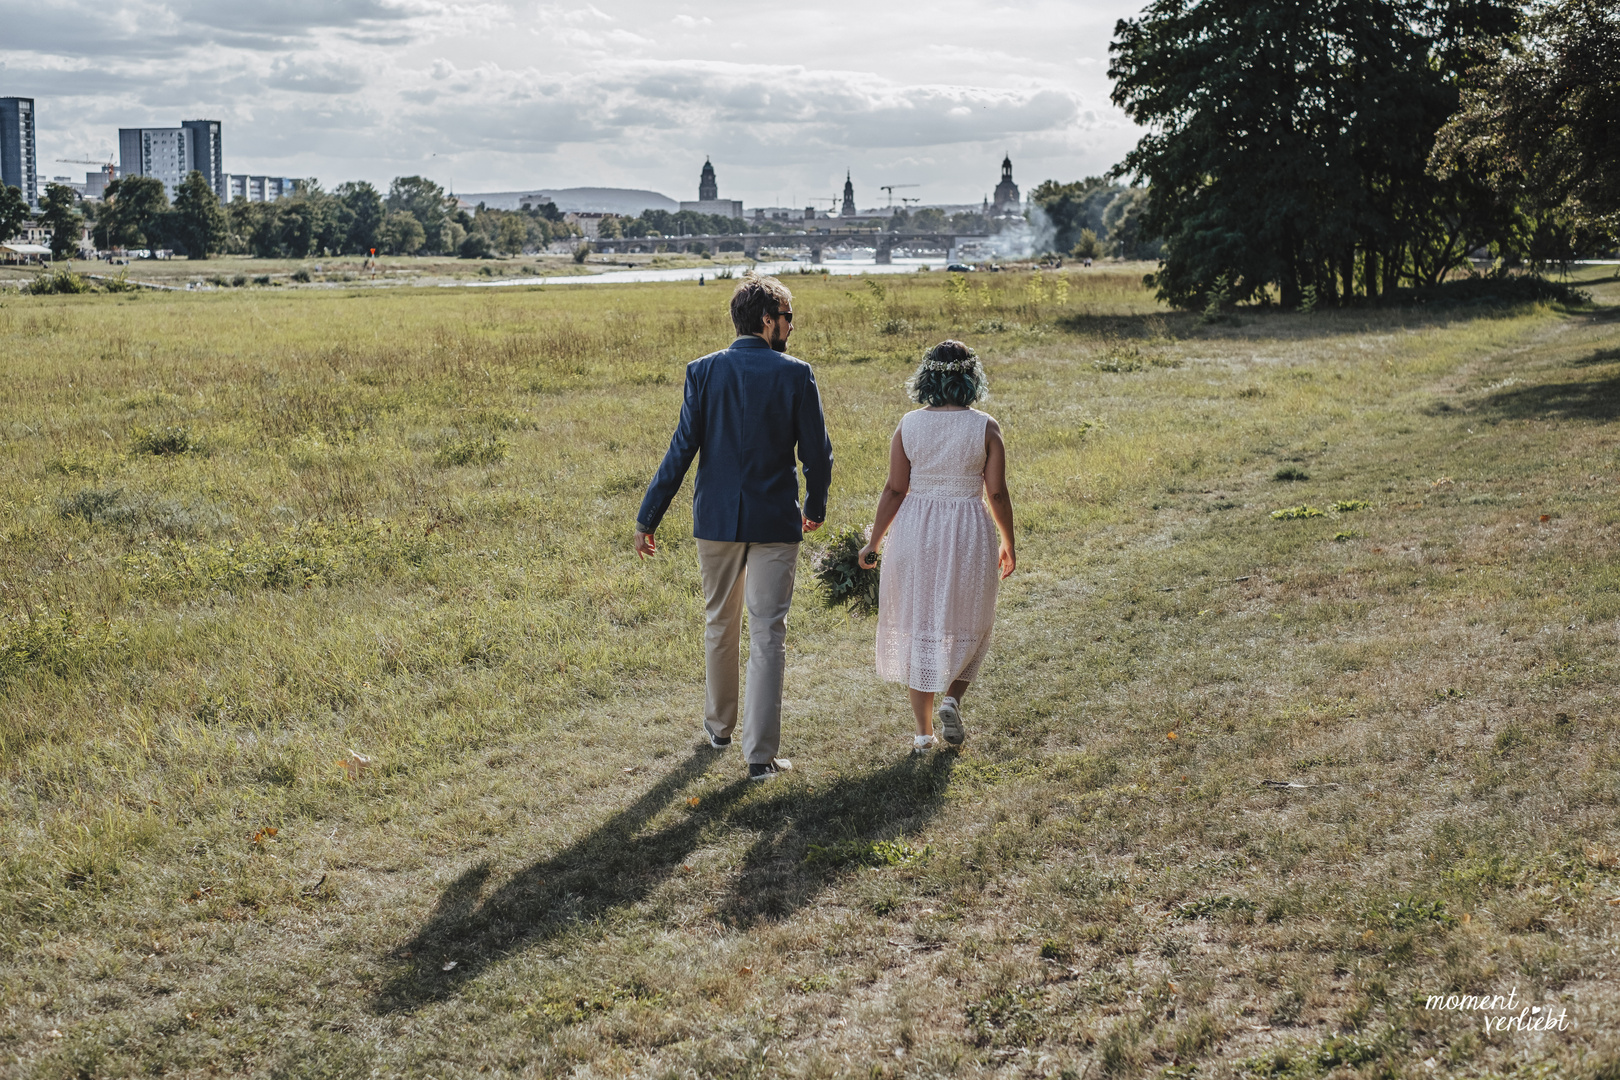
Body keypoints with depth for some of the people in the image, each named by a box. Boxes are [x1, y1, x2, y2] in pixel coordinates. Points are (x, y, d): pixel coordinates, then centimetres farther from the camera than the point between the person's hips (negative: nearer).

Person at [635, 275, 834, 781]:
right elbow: (817, 451, -4)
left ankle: (719, 725, 37)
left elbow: (682, 449, -8)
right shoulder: (795, 374, -8)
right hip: (775, 521, -2)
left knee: (720, 625, 20)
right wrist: (815, 507, 14)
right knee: (768, 634, 1)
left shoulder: (704, 371, -5)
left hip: (717, 517, 2)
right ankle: (760, 753, -1)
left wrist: (648, 517, -3)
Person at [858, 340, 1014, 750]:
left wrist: (874, 542, 5)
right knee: (967, 625, 18)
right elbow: (997, 493, -6)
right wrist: (1008, 544, 7)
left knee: (919, 628, 10)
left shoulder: (908, 425, -4)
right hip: (969, 534, -1)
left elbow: (895, 489, -4)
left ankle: (923, 731, 13)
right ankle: (952, 701, -2)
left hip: (915, 532, 1)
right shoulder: (985, 428, -7)